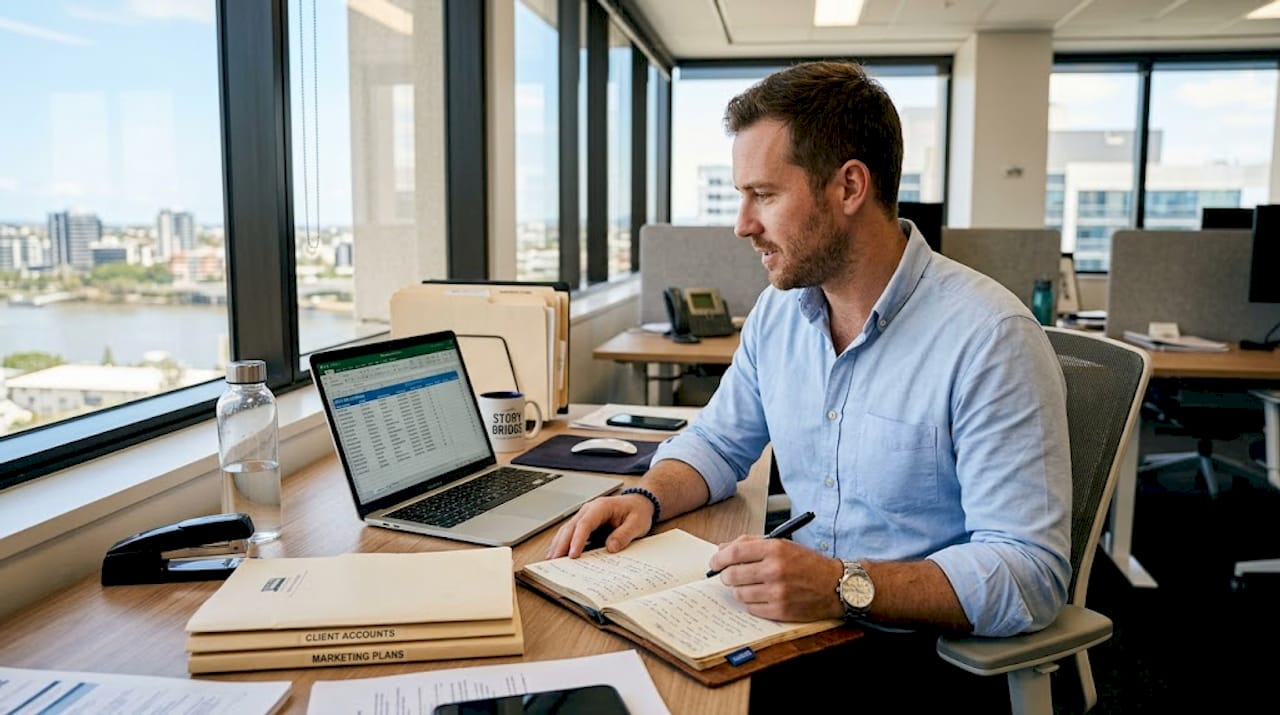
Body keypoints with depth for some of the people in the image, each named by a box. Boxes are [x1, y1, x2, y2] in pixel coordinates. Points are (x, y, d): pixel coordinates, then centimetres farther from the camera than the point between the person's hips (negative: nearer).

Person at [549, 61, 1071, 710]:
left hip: (924, 651, -5)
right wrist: (645, 498, -3)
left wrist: (847, 588, -32)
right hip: (794, 618, 6)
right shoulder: (778, 309, 5)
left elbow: (1031, 572, -21)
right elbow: (718, 443, 17)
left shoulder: (990, 339, -18)